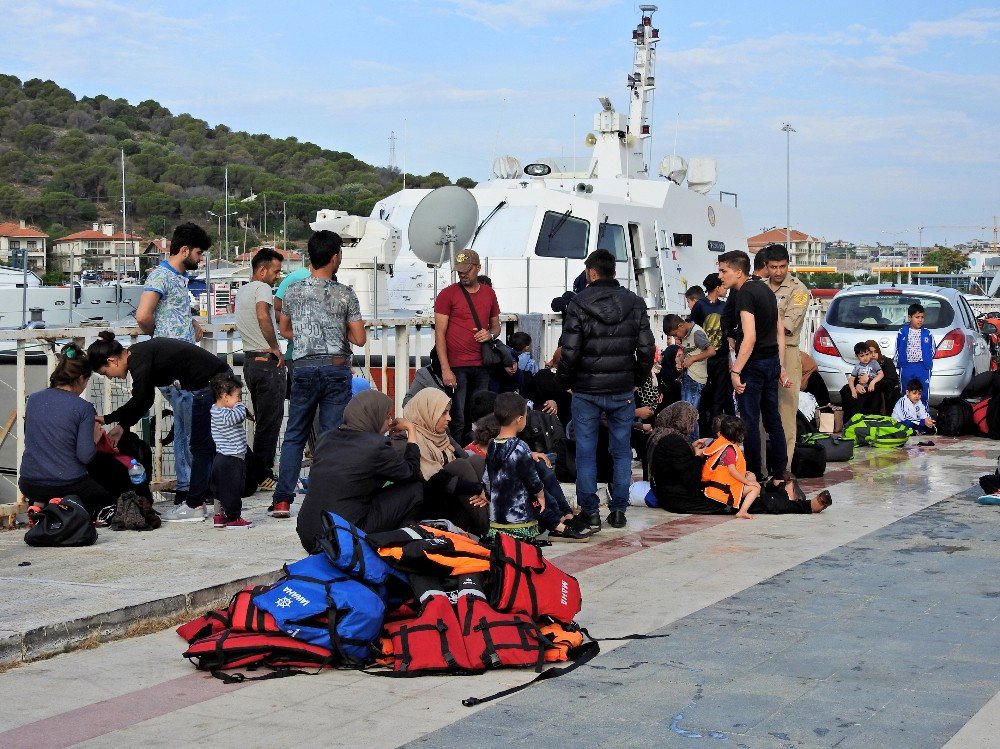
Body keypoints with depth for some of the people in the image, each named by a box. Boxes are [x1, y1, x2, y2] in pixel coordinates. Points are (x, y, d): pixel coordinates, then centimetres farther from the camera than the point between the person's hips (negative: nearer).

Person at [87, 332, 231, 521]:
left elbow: (138, 402, -17)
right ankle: (196, 501, 22)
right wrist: (122, 426, 15)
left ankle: (194, 506, 5)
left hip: (210, 383, -10)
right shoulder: (138, 353, 11)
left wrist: (107, 419, -7)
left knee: (200, 447, -1)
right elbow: (145, 400, 17)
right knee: (206, 446, 14)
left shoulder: (139, 360, -17)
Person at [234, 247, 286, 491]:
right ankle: (263, 476, -1)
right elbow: (263, 316, -31)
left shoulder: (241, 291, 16)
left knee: (262, 419, 17)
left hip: (249, 360, 9)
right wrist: (275, 348, -22)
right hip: (268, 361, -9)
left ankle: (258, 472, 20)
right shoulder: (262, 288, -13)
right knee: (270, 420, -3)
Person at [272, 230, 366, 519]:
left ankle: (282, 500, 7)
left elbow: (284, 330, 18)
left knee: (294, 435, 11)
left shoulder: (293, 291, 4)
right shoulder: (345, 294, -4)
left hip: (303, 368, 2)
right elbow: (359, 338, -2)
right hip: (336, 368, -2)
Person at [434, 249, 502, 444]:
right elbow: (439, 333, -4)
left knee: (478, 419, 6)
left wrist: (490, 334, -2)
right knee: (457, 420, -6)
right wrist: (445, 369, -12)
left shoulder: (489, 293, 13)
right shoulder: (447, 294, -1)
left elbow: (496, 325, 24)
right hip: (456, 367, -4)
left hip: (482, 366, 4)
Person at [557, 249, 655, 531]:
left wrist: (565, 382, 4)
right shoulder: (635, 304, 2)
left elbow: (569, 350, -11)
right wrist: (637, 380, 15)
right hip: (623, 391, 3)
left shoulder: (579, 304, -8)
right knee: (621, 451, 12)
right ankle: (618, 510, 12)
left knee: (586, 452, 6)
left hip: (586, 391, -2)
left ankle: (589, 511, 7)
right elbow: (647, 349, 2)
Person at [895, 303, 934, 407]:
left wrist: (929, 363, 3)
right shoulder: (902, 333, 2)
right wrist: (899, 363, 4)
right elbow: (897, 350, 8)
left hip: (923, 367, 0)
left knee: (923, 394, 1)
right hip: (907, 367, 0)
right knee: (906, 394, 7)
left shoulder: (927, 334, 2)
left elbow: (932, 351, 10)